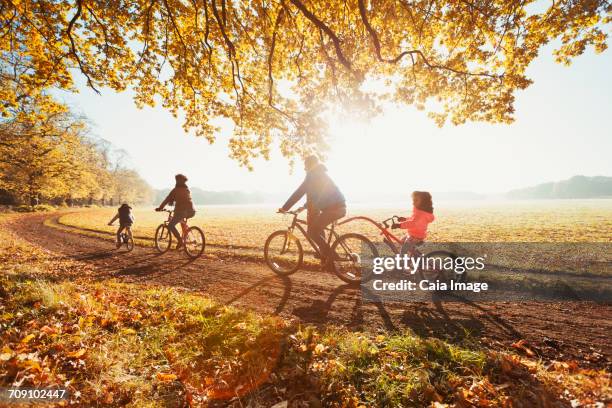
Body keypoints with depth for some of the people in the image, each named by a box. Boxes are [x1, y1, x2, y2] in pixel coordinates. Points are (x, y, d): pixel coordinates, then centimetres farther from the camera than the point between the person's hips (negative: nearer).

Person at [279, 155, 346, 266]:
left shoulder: (313, 175, -7)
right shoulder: (320, 174, 23)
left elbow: (299, 192, -13)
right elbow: (314, 195, 30)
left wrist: (285, 208, -10)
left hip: (334, 208, -10)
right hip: (339, 206, 10)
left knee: (312, 231, -7)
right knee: (317, 227, 25)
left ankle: (328, 254, 3)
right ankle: (325, 252, 26)